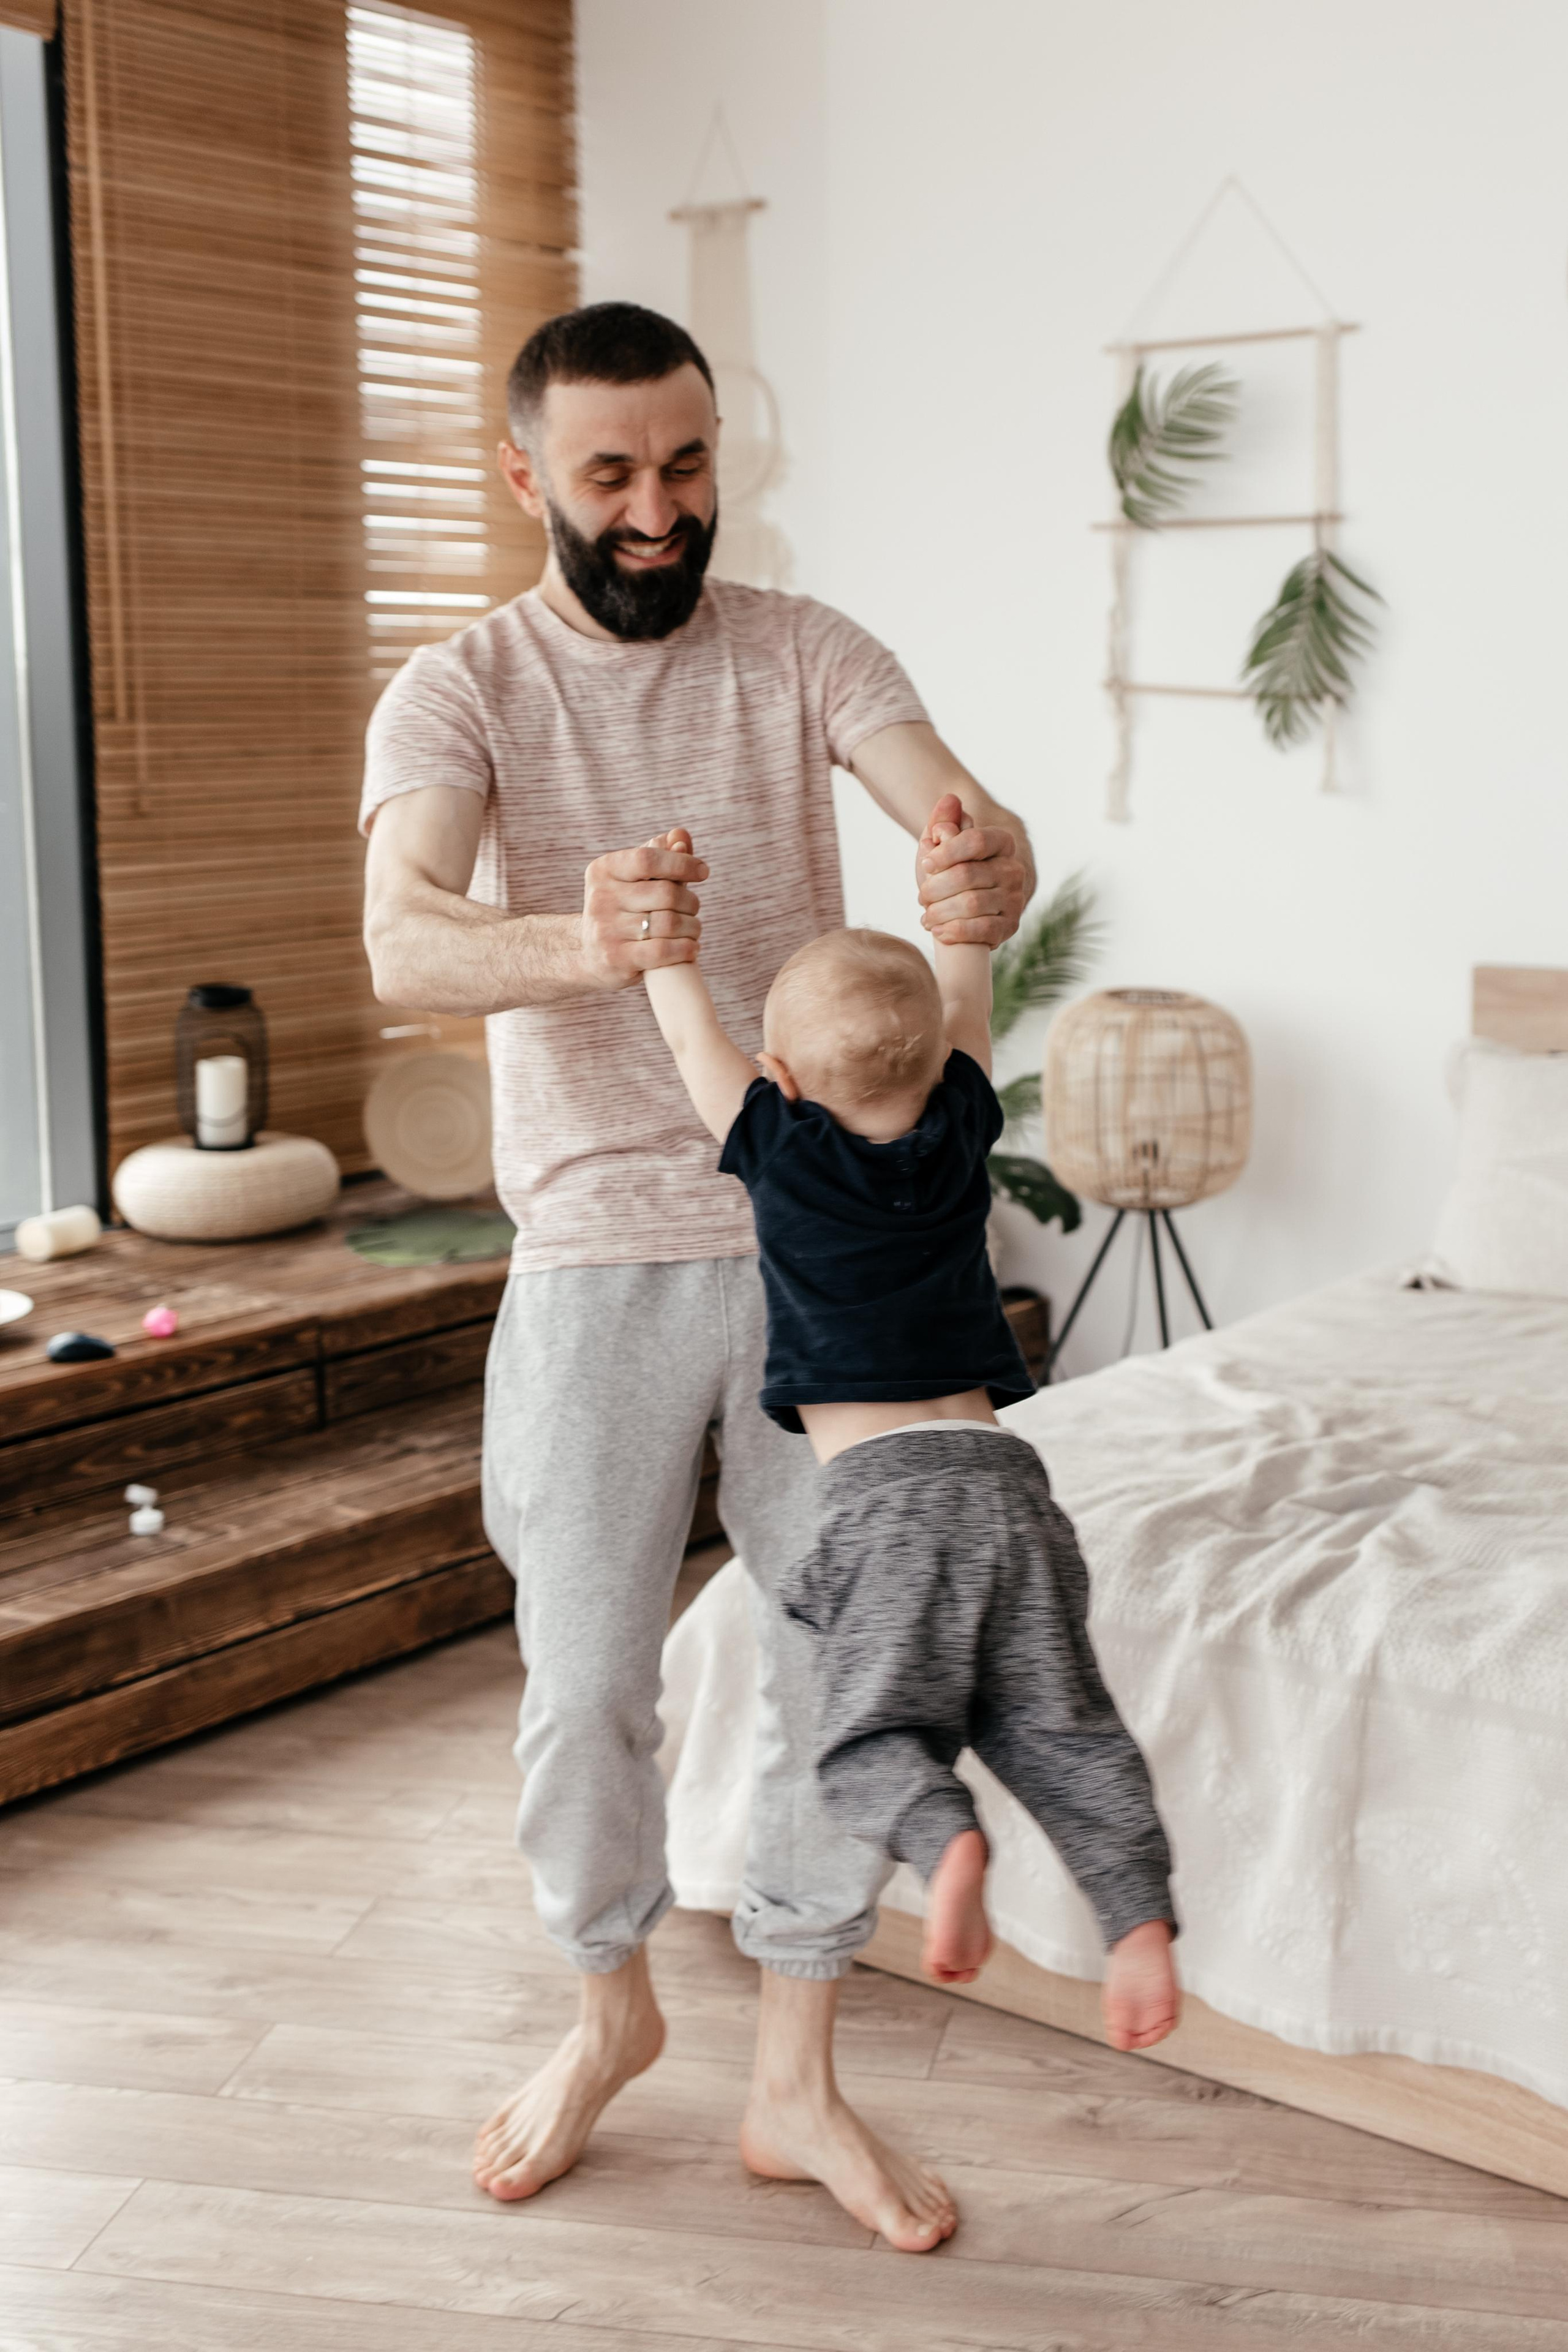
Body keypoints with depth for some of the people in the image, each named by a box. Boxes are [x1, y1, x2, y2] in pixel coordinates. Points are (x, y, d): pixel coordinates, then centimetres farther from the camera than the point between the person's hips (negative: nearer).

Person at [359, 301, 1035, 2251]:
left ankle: (795, 2085, 25)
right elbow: (402, 942, -23)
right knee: (585, 1686, 7)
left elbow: (968, 820, -16)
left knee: (842, 1665, 7)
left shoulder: (802, 654, 1)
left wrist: (991, 873, -42)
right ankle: (610, 2009, 35)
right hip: (599, 1265, -1)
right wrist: (576, 941, -46)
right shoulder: (457, 692, -4)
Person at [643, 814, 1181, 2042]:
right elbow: (966, 1001, 24)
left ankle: (947, 1838, -30)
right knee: (1057, 1726, 8)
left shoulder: (783, 1153, 0)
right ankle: (1140, 1910, -7)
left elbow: (692, 1031, 13)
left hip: (886, 1487, -4)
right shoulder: (959, 1140, 9)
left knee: (876, 1733, -2)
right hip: (1004, 1470, 4)